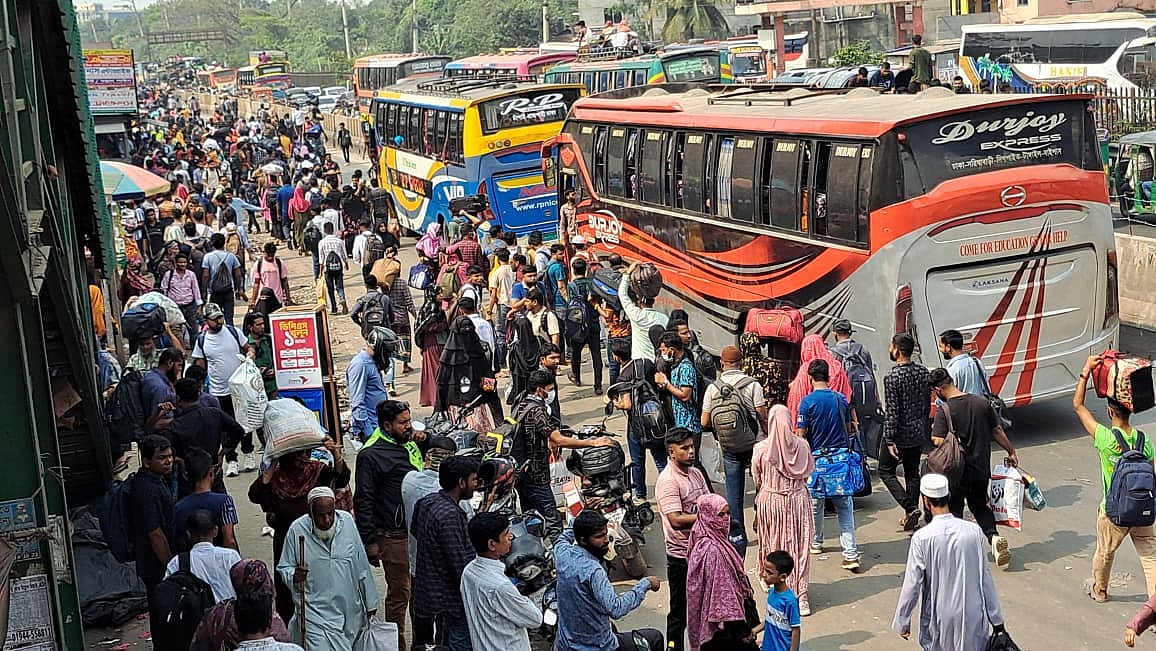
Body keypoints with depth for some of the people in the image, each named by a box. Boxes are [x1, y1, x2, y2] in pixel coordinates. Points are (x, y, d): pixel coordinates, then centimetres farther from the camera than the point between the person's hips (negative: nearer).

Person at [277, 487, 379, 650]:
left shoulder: (347, 521, -2)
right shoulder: (297, 530, -8)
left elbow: (362, 567, 5)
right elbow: (283, 568, 3)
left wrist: (370, 603, 9)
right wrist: (294, 576, -20)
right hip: (315, 612, -2)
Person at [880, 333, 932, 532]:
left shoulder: (892, 378, -20)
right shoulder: (924, 372, 1)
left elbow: (892, 412, -20)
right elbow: (927, 404, 10)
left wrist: (890, 440, -16)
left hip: (899, 433, -7)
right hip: (919, 433, 7)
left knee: (886, 471, 9)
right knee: (913, 473, 16)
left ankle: (910, 508, -5)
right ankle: (911, 516, 21)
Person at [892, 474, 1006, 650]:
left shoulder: (922, 538, -16)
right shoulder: (974, 531, -9)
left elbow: (912, 584, -10)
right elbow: (986, 577, -1)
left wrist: (902, 622, 2)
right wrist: (996, 618, 9)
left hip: (939, 617, -2)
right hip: (973, 614, 2)